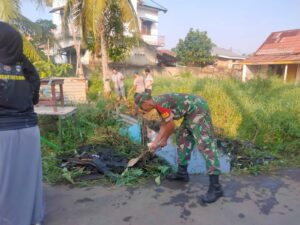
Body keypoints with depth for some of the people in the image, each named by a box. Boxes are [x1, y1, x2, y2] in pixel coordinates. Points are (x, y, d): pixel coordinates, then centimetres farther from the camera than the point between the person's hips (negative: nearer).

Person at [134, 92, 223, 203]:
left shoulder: (160, 103, -18)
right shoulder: (158, 104, 14)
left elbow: (171, 125, -13)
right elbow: (164, 125, 23)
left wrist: (164, 140, 5)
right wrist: (155, 142, 25)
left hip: (198, 110, -11)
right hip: (191, 112, 11)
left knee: (205, 145, -13)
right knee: (183, 140, 17)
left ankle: (215, 187, -11)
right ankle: (182, 173, 28)